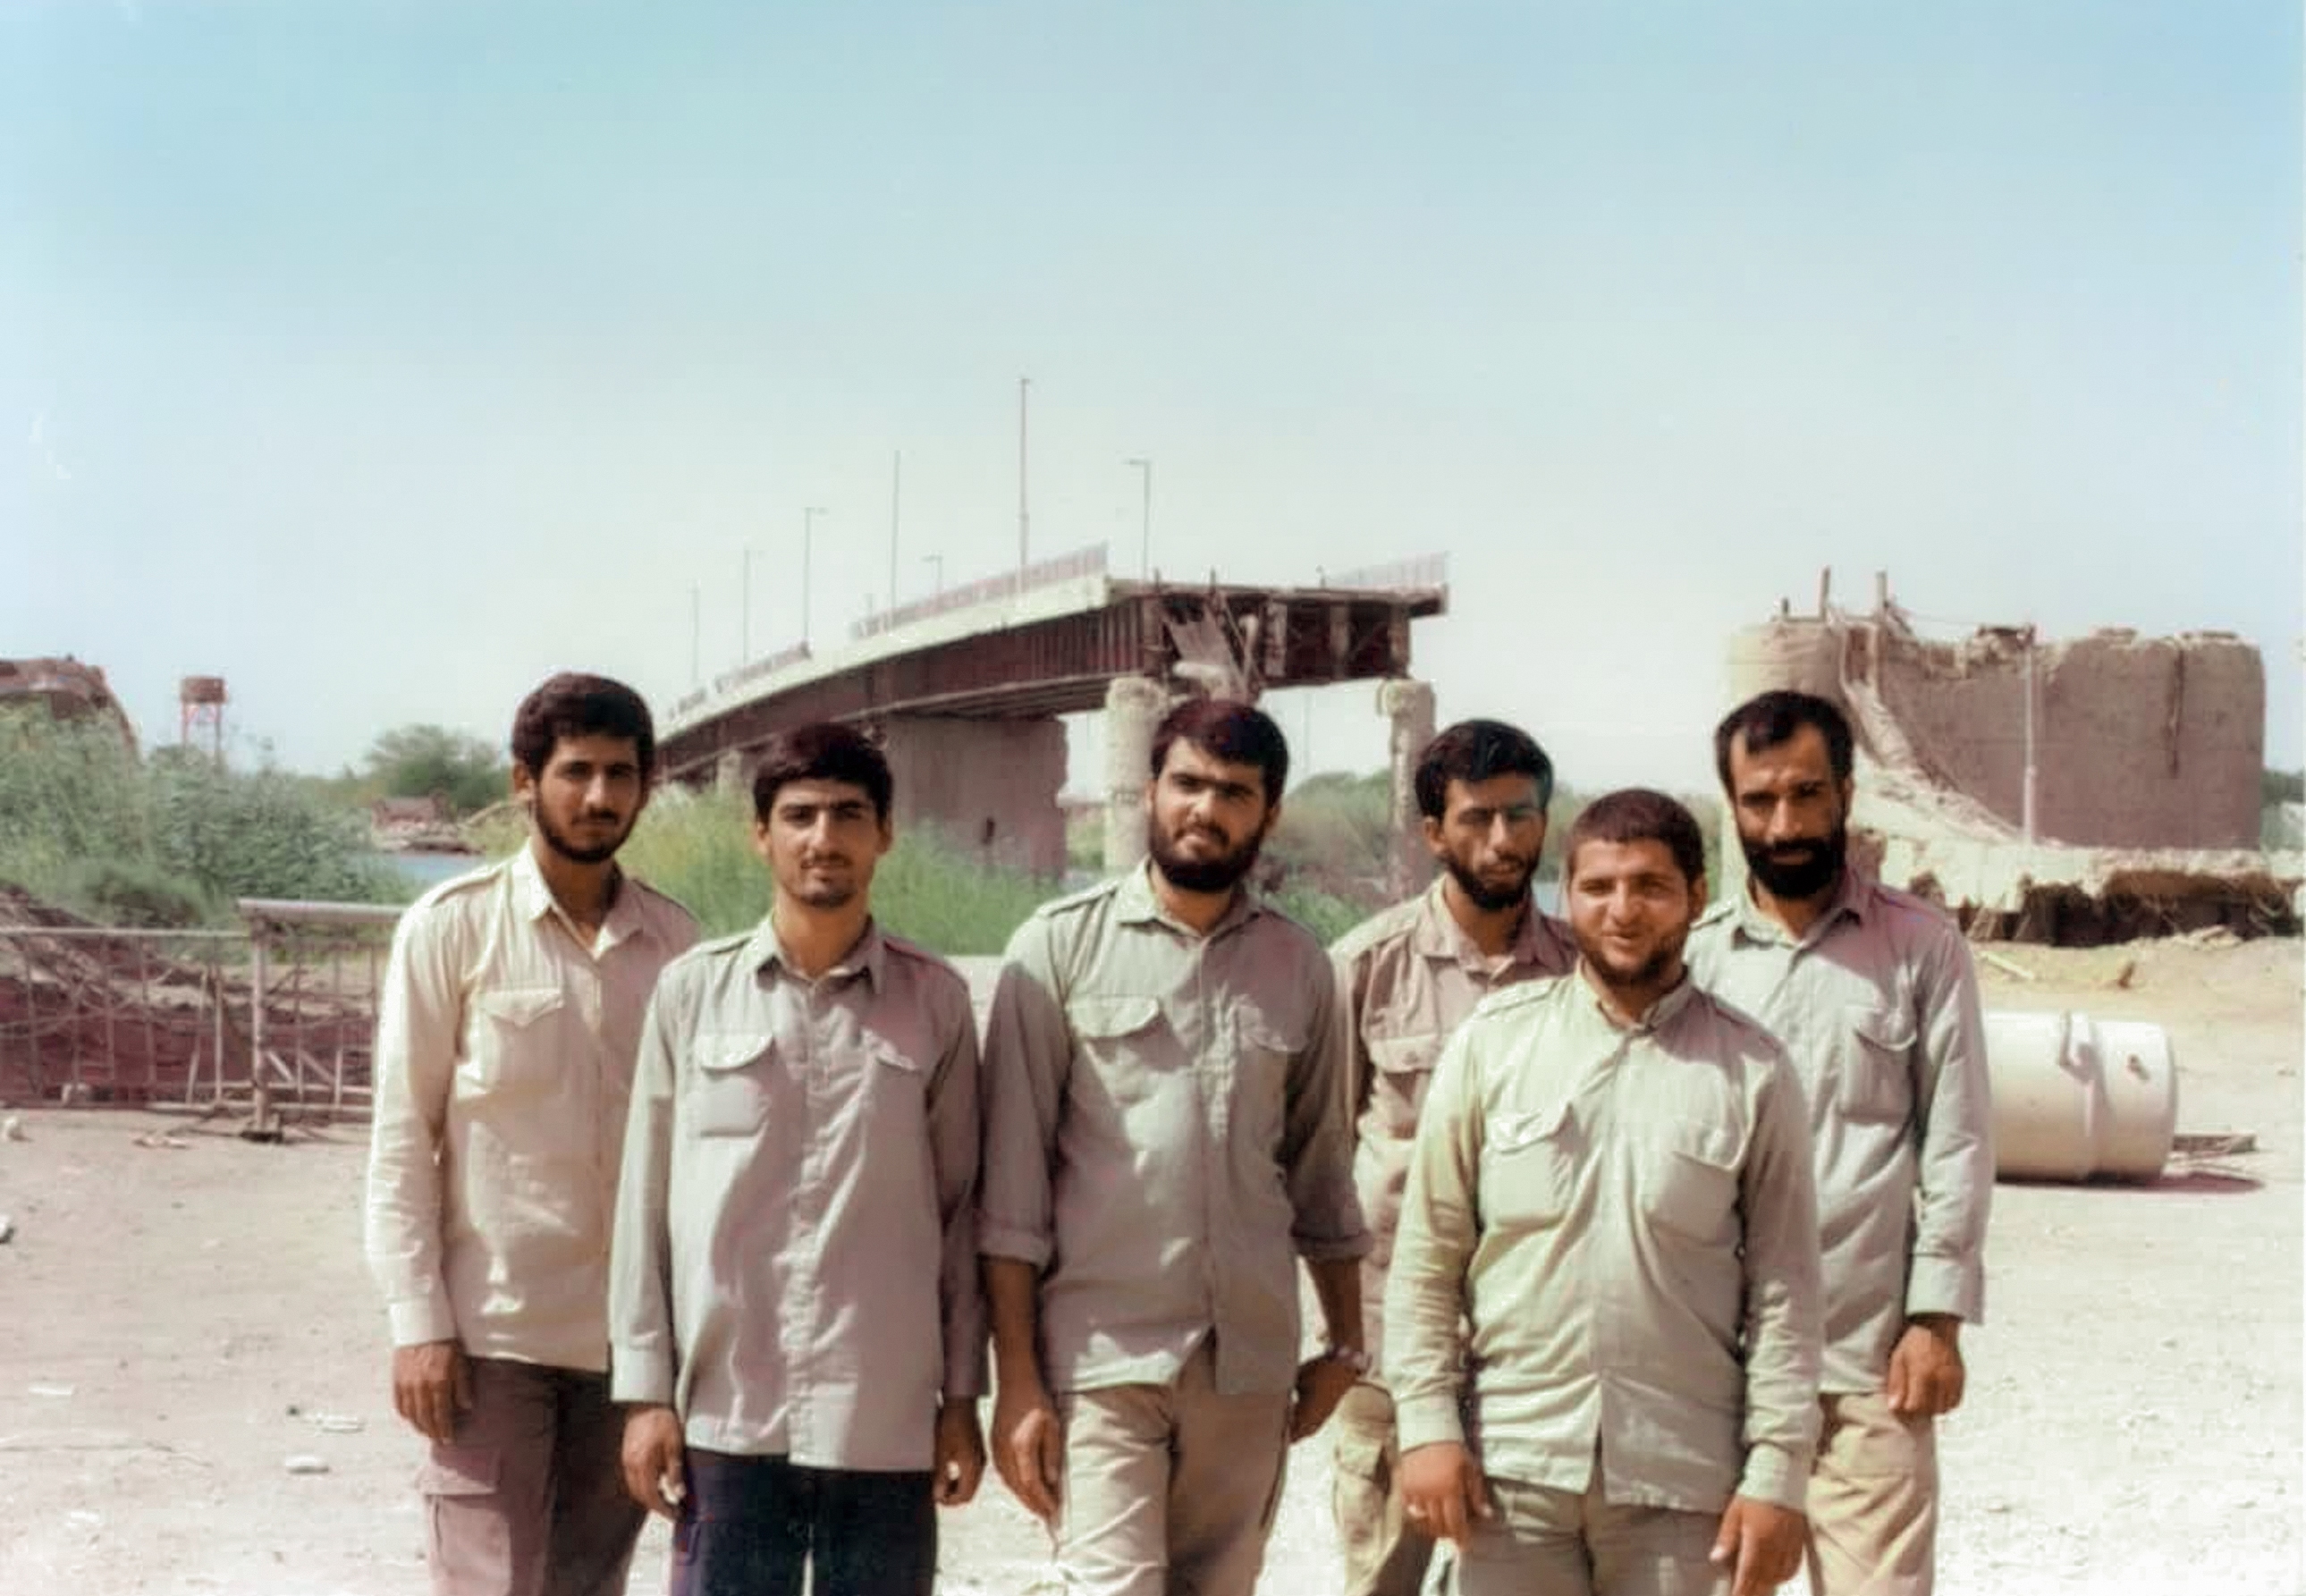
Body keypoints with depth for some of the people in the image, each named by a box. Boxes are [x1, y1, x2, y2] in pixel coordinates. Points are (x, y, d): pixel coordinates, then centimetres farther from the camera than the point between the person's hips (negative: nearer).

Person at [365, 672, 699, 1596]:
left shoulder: (676, 944, 5)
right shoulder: (452, 928, -3)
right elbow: (402, 1139, -4)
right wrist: (418, 1323, -10)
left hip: (631, 1333, 3)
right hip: (492, 1326, -3)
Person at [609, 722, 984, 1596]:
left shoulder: (934, 1000, 4)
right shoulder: (693, 991, 3)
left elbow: (960, 1209, 7)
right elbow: (646, 1202, 5)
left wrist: (962, 1395, 4)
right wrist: (646, 1391, 1)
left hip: (886, 1419, 0)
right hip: (726, 1413, 0)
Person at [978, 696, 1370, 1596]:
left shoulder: (1299, 967, 9)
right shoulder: (1060, 946, -2)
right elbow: (1012, 1185, -4)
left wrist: (1345, 1344, 16)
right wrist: (1015, 1378, -8)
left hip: (1250, 1364, 4)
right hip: (1101, 1356, -3)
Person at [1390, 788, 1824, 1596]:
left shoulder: (1752, 1070, 2)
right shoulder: (1493, 1041, 3)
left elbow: (1784, 1288, 1)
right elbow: (1427, 1253, 4)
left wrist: (1777, 1474, -4)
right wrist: (1428, 1423, -3)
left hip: (1685, 1474, 0)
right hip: (1513, 1462, 1)